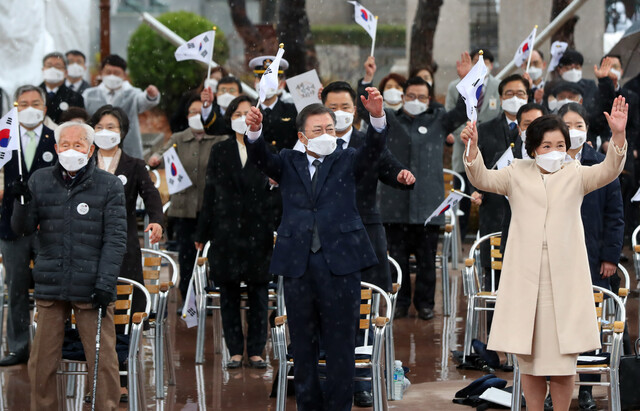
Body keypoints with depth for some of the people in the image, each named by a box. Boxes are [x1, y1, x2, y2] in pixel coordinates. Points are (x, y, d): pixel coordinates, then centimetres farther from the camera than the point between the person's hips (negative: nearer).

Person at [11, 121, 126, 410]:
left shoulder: (109, 186, 2)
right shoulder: (40, 181, 8)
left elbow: (116, 239, -2)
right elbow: (23, 229, 8)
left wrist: (105, 283, -11)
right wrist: (23, 202, -12)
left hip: (92, 288, -2)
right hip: (50, 287, 2)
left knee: (103, 360, -2)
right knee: (42, 362, 5)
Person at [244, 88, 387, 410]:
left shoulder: (347, 161, 10)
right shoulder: (288, 163, 13)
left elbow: (373, 148, -7)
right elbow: (261, 157, -4)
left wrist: (377, 117, -28)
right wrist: (254, 131, -26)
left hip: (339, 264, -1)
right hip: (297, 264, 2)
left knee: (341, 346, 2)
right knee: (302, 347, 8)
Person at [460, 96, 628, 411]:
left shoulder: (575, 176, 9)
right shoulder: (517, 175, 10)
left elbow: (608, 171, -7)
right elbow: (482, 179, -3)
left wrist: (618, 135, -25)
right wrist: (472, 147, -22)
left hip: (564, 277, 0)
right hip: (525, 278, 1)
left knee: (564, 359, 0)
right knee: (528, 357, 6)